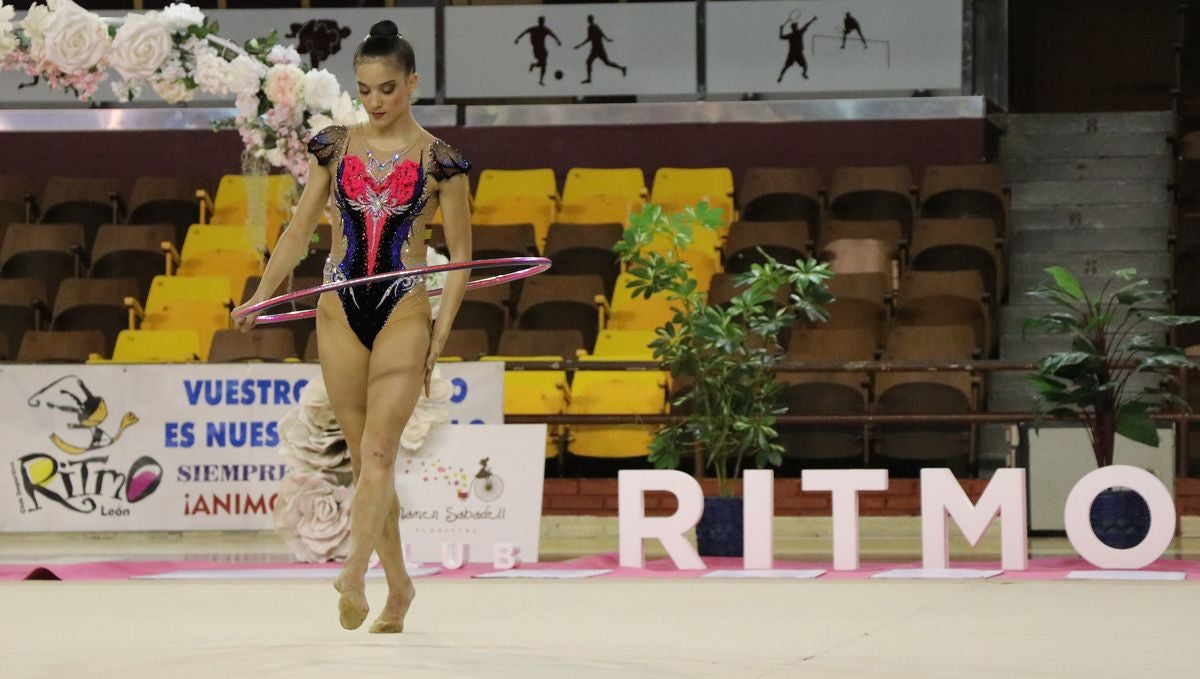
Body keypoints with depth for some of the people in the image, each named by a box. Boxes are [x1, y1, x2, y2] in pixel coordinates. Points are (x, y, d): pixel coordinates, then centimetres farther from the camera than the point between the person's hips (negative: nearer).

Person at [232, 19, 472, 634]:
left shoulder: (438, 160, -2)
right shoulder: (335, 147, 7)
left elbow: (460, 258, 2)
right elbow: (299, 230, 13)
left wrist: (439, 338, -5)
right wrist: (261, 297, 2)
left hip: (404, 312, -4)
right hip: (340, 309, 4)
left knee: (377, 452, -17)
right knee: (364, 458, 7)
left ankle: (352, 576, -28)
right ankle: (398, 584, 17)